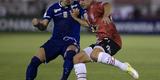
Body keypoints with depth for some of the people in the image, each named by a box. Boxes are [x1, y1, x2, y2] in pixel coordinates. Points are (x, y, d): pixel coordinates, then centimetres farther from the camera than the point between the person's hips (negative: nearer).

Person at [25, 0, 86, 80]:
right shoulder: (53, 8, 2)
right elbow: (43, 26, 0)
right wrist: (37, 23, -22)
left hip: (71, 42, -3)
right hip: (55, 41, 3)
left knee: (70, 54, -37)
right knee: (35, 60, -12)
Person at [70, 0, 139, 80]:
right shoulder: (89, 10, 21)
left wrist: (105, 15, -53)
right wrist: (76, 18, 32)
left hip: (110, 39, -10)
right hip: (101, 40, 10)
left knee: (94, 55, -38)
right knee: (77, 58, 4)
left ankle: (125, 67, -30)